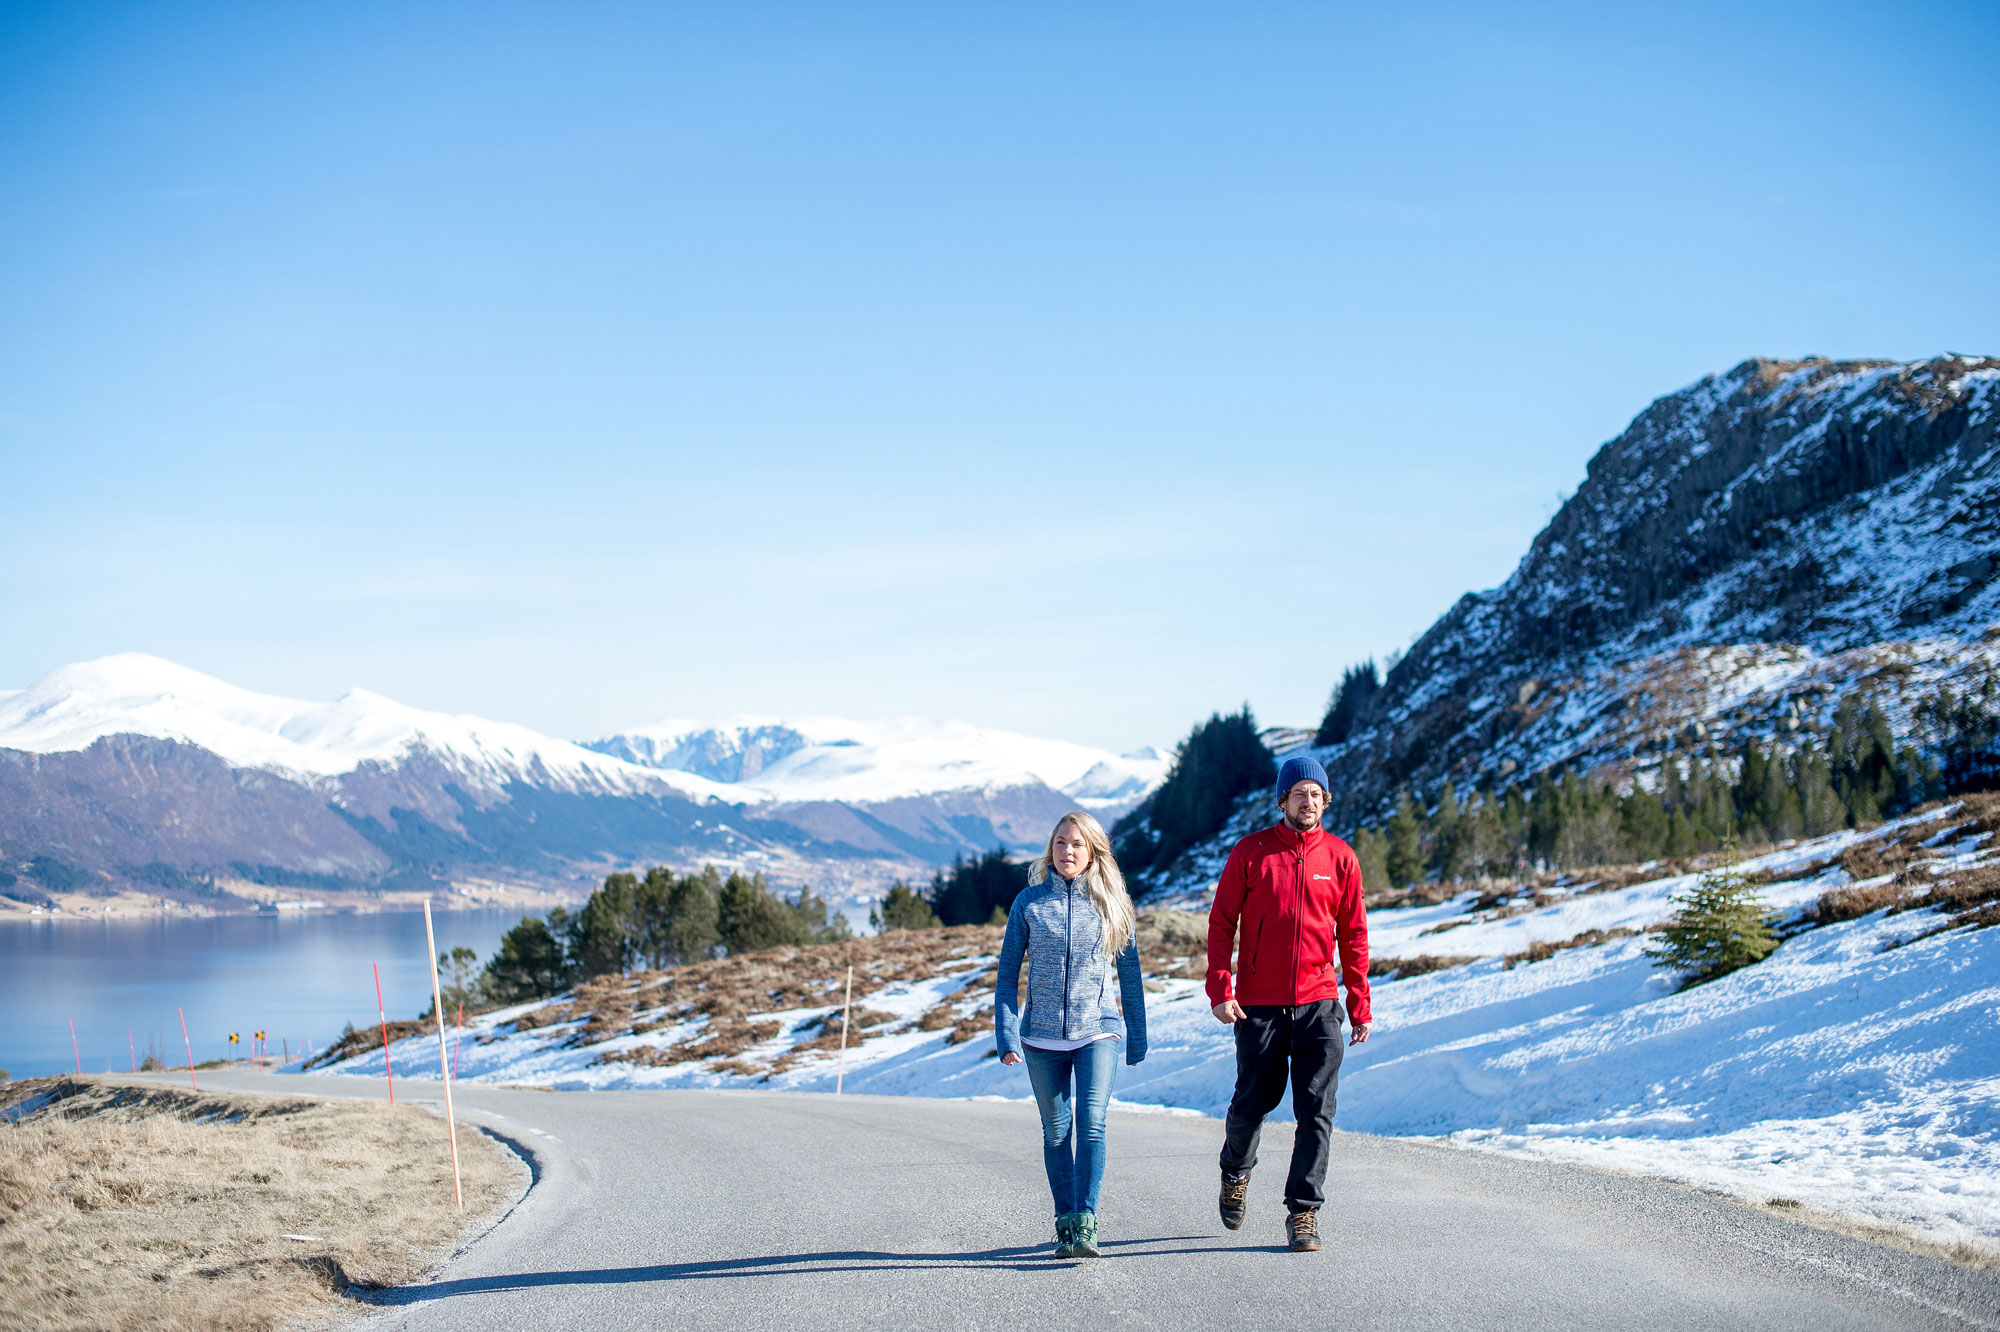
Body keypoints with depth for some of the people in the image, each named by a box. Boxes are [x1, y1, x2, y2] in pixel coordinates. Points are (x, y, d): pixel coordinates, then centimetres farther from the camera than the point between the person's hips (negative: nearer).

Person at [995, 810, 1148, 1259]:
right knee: (1056, 1133, 8)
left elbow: (1130, 976, 11)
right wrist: (1007, 1035, -5)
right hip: (1043, 1037, 1)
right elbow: (1008, 973, 5)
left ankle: (1086, 1223, -20)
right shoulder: (1030, 902, 4)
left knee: (1091, 1123, -17)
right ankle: (1065, 1223, 18)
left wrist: (1137, 1040, 10)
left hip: (1099, 1031, -1)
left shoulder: (1112, 904, 4)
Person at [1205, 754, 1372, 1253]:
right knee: (1253, 1102, 10)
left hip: (1319, 1006, 1)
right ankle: (1235, 1171, 39)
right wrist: (1220, 989, -10)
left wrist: (1360, 1006, 6)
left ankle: (1304, 1211, 3)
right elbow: (1221, 923, 1)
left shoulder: (1340, 857, 5)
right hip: (1258, 1006, -1)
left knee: (1317, 1112, -4)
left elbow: (1353, 936, 9)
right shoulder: (1251, 852, 0)